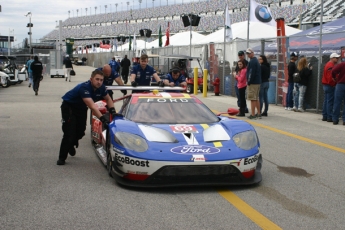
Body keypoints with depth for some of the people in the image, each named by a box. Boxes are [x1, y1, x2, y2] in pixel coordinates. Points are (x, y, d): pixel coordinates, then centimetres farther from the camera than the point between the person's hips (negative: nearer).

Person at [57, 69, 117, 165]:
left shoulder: (101, 87, -14)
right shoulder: (84, 88, -37)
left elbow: (108, 99, 5)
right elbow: (92, 106, -46)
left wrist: (112, 111, -12)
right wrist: (103, 119, -53)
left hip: (81, 108, 7)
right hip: (68, 106, -7)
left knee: (80, 132, 8)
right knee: (69, 133, -14)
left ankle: (71, 145, 41)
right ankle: (62, 158, -2)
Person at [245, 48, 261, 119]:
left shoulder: (252, 62, -14)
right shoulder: (256, 61, 17)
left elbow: (251, 73, -20)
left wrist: (249, 82, -13)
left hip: (253, 83, -10)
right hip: (258, 82, 10)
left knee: (252, 99, -7)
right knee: (256, 98, 15)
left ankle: (253, 114, -6)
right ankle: (258, 113, 20)